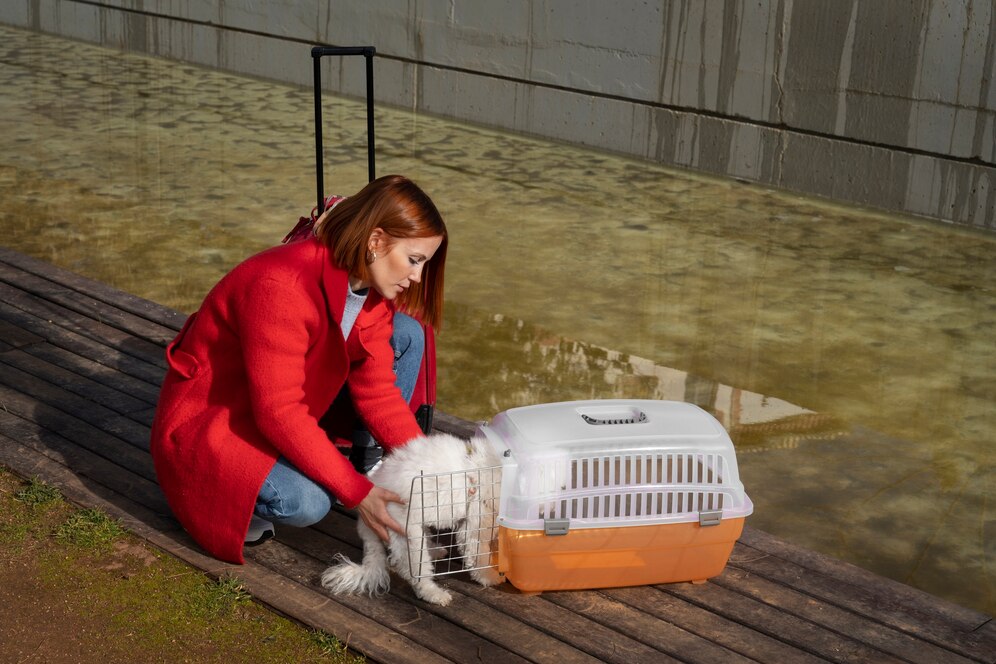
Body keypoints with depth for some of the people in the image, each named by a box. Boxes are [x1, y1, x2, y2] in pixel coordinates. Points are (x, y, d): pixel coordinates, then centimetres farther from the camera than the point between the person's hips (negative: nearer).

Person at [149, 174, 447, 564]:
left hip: (287, 416, 8)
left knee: (406, 333, -5)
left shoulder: (372, 289, -6)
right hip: (209, 421, -8)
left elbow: (378, 391, -6)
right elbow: (279, 412, -34)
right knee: (306, 502, -37)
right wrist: (355, 493, -33)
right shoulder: (281, 286, -34)